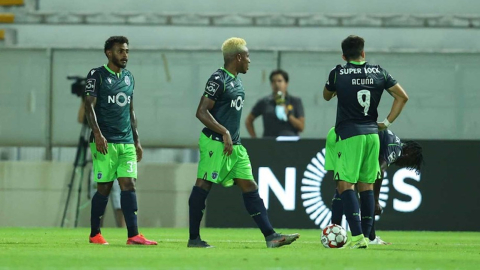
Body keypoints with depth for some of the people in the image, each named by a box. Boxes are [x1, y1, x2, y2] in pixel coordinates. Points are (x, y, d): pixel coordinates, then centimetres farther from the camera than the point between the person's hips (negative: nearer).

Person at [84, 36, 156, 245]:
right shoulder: (97, 75, -3)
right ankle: (95, 234, 11)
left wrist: (136, 140, 19)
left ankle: (133, 235, -10)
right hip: (105, 142, -5)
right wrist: (97, 134, -20)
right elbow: (89, 106, -9)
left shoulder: (129, 78, 16)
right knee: (104, 188, -2)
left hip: (126, 142, 5)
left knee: (129, 184, -4)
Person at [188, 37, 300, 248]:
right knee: (203, 186, -3)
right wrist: (224, 133, -21)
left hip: (234, 145, 10)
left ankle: (270, 236, 0)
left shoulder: (236, 82, 16)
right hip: (215, 143, -10)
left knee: (250, 188, 4)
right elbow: (202, 112, -17)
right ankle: (194, 238, 3)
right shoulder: (218, 80, -12)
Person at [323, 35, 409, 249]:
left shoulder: (338, 73, -3)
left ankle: (357, 236, -21)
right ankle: (365, 235, 13)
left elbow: (327, 96, 16)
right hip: (372, 134, 4)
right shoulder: (379, 72, 5)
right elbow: (402, 97, 8)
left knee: (345, 185, -7)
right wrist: (387, 122, 10)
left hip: (349, 135, -4)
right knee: (367, 185, 13)